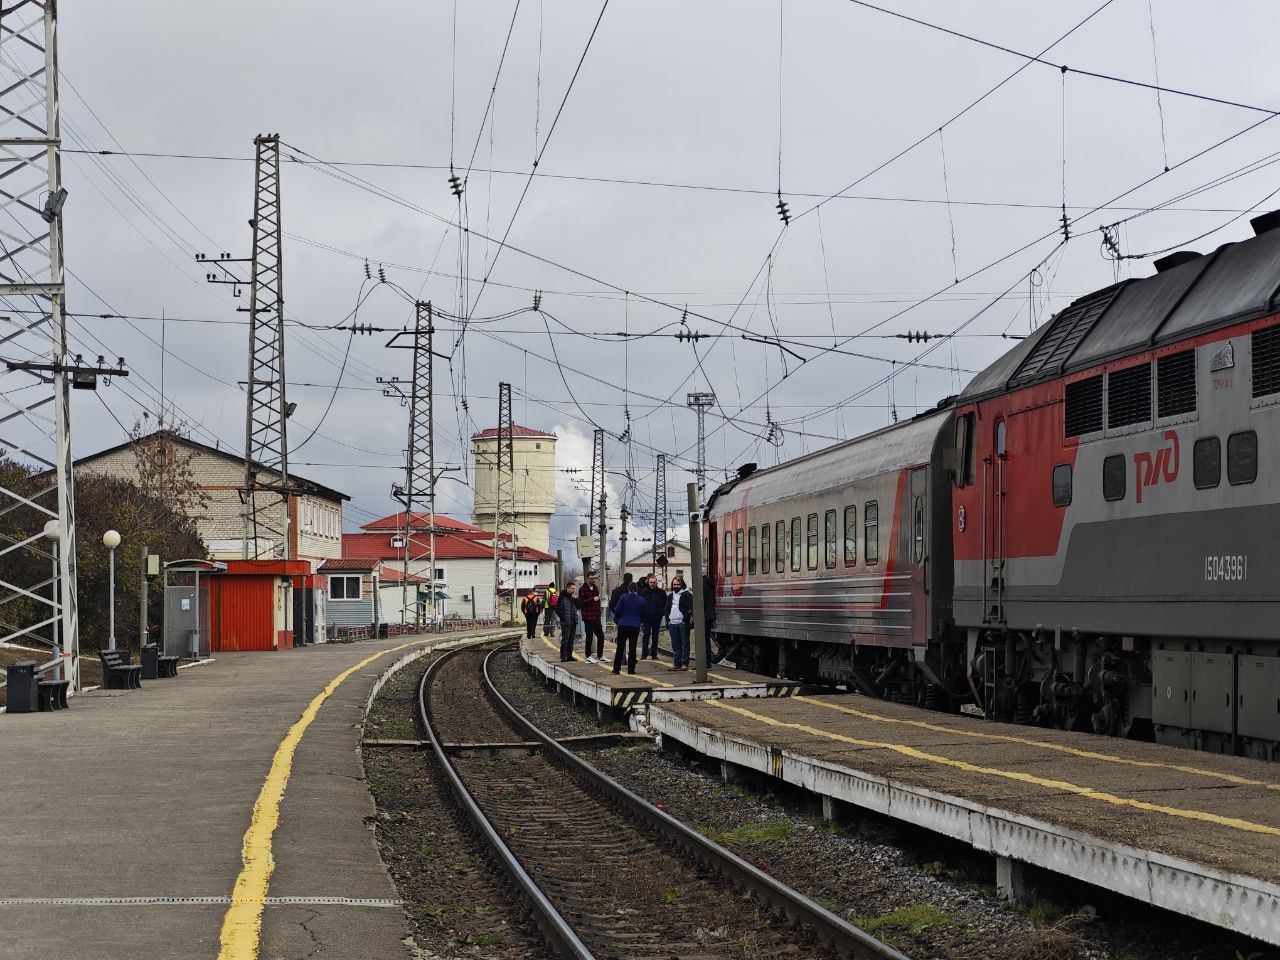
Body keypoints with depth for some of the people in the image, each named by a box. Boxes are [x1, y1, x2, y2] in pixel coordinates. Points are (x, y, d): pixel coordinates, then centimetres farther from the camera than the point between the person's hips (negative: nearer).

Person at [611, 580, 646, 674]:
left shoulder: (623, 597, -7)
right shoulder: (641, 600, 0)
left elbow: (617, 610, -6)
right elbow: (643, 614, 8)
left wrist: (618, 619, 12)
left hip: (623, 625, -1)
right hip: (635, 627, 1)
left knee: (620, 647, 7)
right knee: (632, 648, 6)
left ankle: (617, 668, 8)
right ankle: (631, 669, 3)